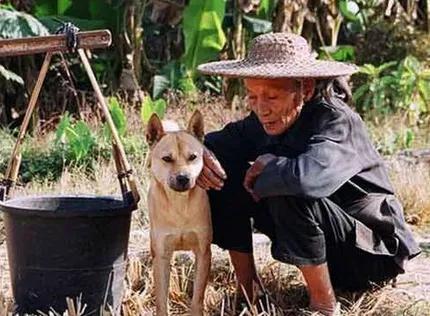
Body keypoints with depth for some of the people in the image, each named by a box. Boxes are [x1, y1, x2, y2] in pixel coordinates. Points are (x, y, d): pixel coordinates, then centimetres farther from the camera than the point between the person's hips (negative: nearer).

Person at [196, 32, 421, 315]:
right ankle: (247, 289, 5)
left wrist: (267, 167, -27)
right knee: (225, 181, -5)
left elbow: (309, 177, -48)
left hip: (374, 253, -7)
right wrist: (202, 153, -21)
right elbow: (219, 141, 4)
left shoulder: (338, 122, -28)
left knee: (290, 195, -34)